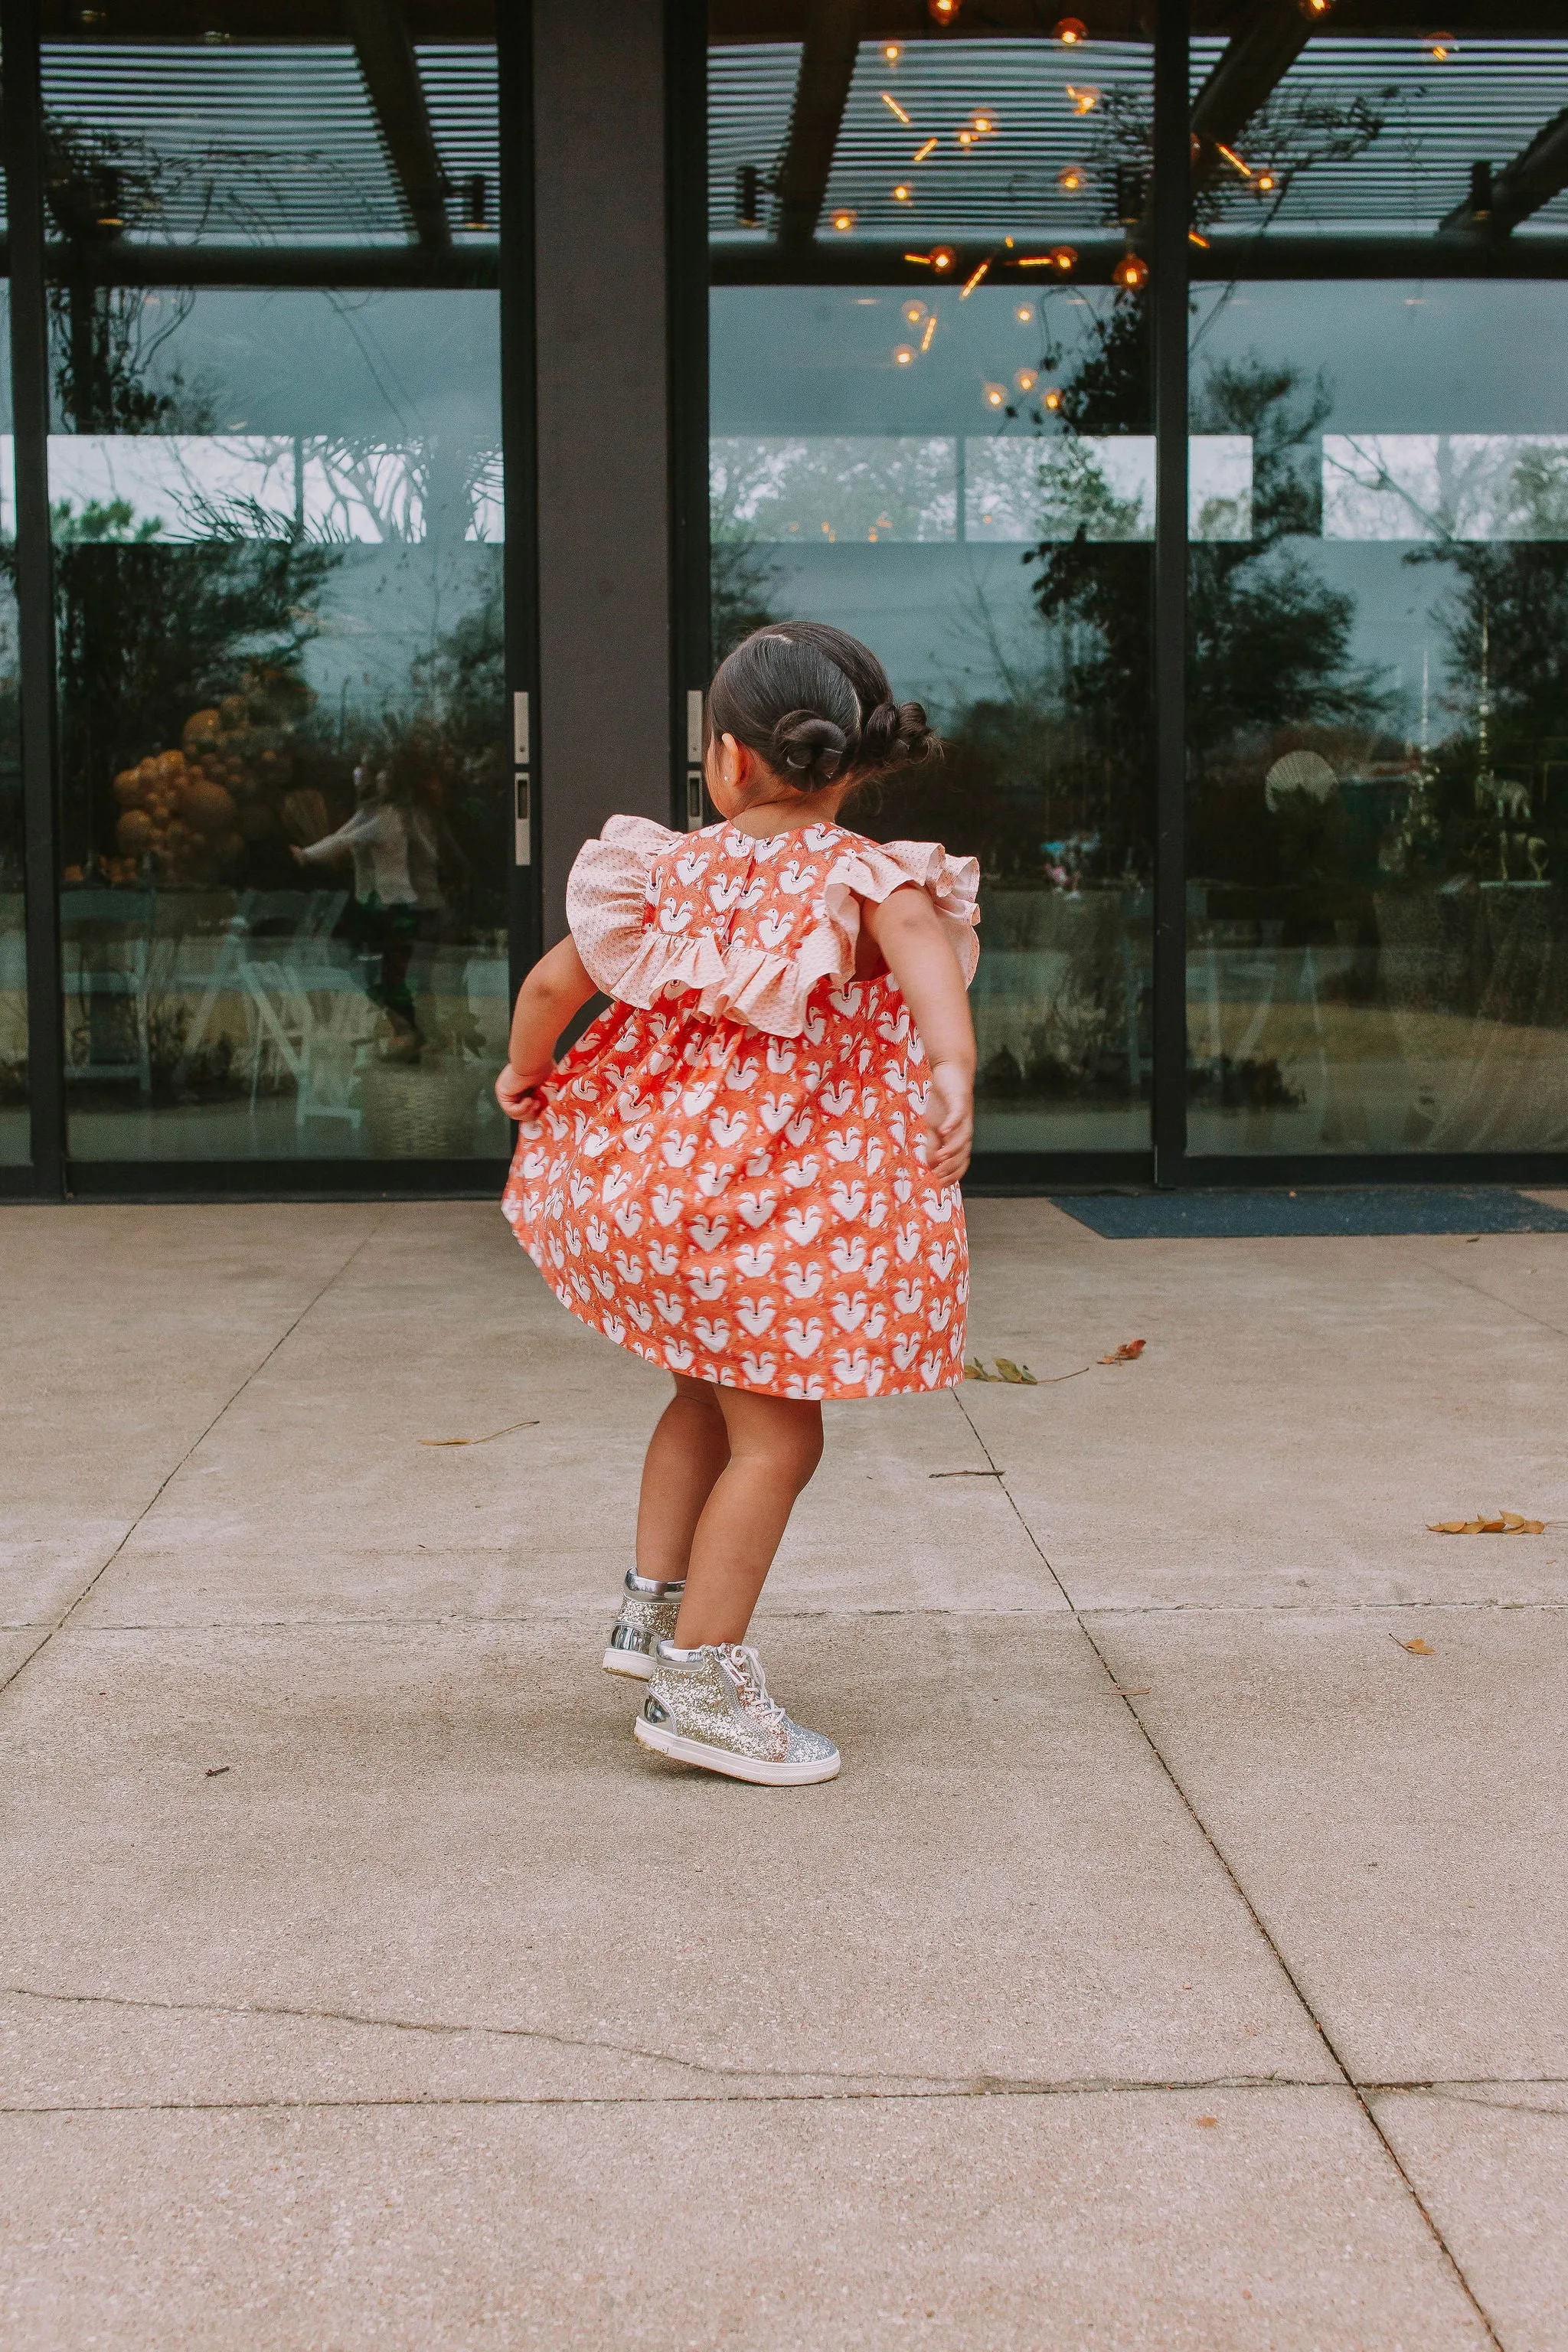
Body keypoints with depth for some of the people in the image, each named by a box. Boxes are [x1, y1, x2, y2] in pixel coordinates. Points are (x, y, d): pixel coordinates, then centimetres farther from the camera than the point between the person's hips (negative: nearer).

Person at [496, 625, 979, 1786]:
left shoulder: (675, 868, 6)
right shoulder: (862, 873, -6)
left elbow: (553, 981, 8)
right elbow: (916, 935, -28)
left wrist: (526, 1072, 27)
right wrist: (955, 1061, -42)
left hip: (653, 1167, 6)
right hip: (777, 1194, -6)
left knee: (716, 1393, 26)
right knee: (777, 1434, 1)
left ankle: (656, 1604, 31)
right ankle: (698, 1682, 2)